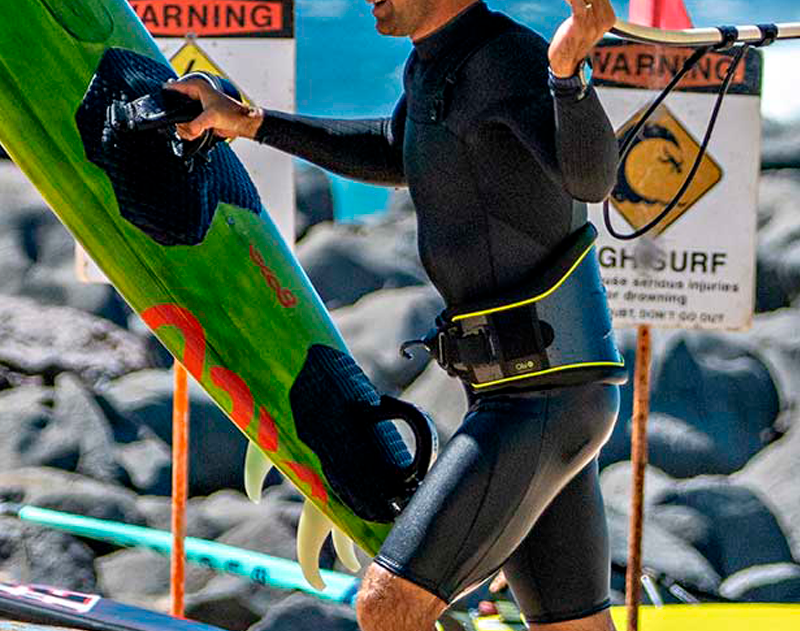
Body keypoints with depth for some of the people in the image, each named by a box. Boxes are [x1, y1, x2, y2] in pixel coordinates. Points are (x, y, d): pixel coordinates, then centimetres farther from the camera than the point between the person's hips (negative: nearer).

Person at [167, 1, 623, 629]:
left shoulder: (512, 57, -17)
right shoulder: (432, 65, 13)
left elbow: (591, 176, -35)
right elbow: (395, 158, 35)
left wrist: (568, 67, -54)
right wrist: (248, 121, 34)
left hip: (537, 401, -10)